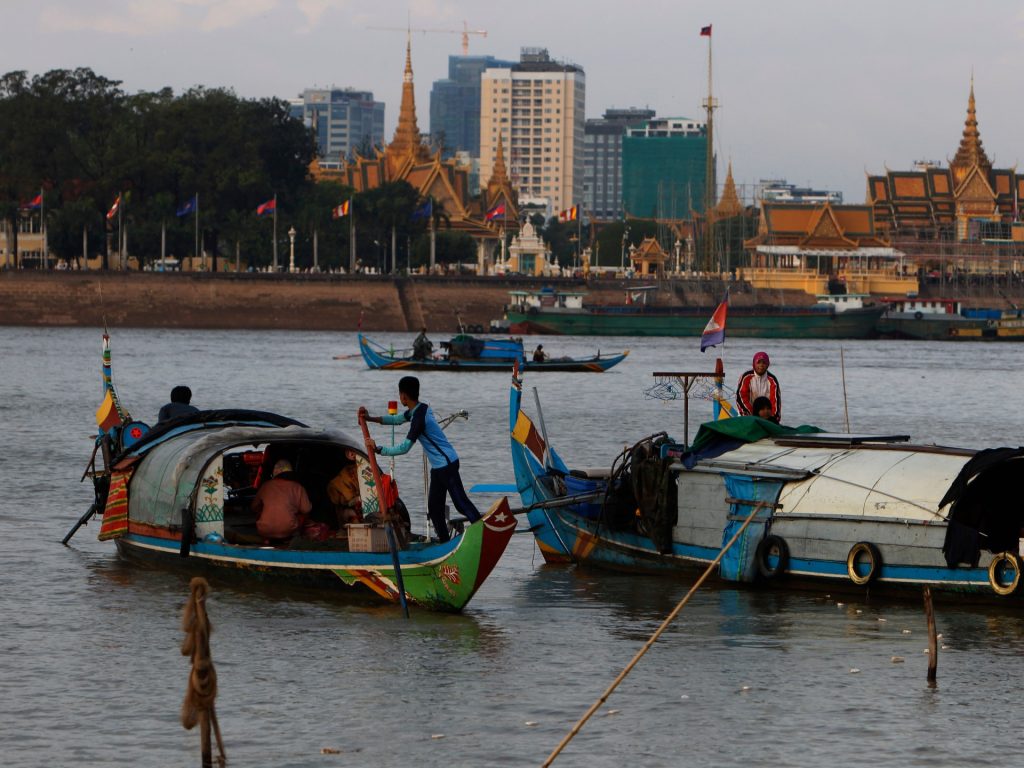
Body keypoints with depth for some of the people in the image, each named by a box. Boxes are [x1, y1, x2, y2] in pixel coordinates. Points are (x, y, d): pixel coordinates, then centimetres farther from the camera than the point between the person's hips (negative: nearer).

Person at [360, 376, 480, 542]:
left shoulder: (419, 418, -22)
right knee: (434, 508, 10)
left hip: (446, 465, -10)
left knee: (461, 502, -10)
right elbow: (397, 419, 25)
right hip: (439, 466, 10)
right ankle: (445, 542, 12)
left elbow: (404, 448, -23)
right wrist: (370, 418, 21)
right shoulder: (420, 409, 8)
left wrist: (378, 449, -15)